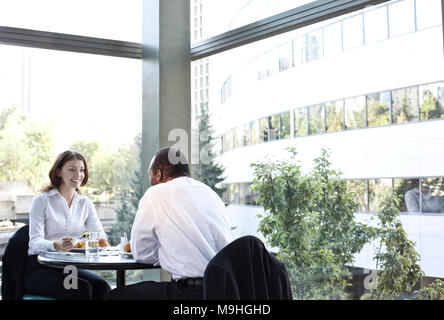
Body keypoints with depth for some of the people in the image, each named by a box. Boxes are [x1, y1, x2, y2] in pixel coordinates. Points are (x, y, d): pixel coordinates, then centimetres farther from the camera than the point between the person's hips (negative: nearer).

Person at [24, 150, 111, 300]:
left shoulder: (85, 203, 13)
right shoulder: (41, 201, -1)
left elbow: (99, 235, 5)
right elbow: (35, 241, -11)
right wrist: (56, 245, -33)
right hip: (40, 267, -4)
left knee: (102, 286, -26)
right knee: (82, 288, -30)